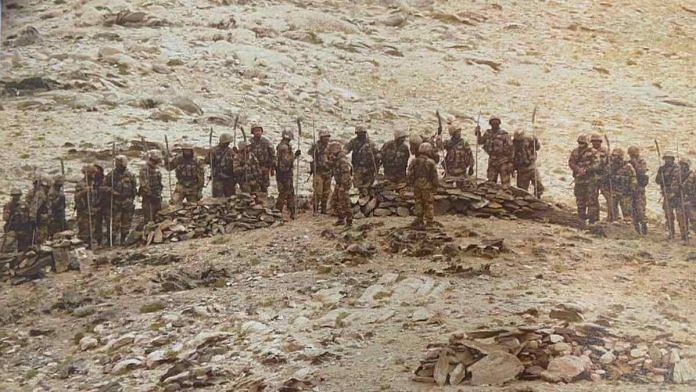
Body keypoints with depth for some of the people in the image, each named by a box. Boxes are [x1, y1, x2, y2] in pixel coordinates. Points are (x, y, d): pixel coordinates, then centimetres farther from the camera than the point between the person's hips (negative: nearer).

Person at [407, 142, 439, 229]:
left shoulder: (414, 162, -1)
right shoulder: (431, 162, -13)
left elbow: (410, 174, 2)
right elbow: (434, 176, -9)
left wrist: (411, 183, 12)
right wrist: (435, 186, 1)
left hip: (417, 185, 3)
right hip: (427, 186, -3)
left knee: (418, 202, 14)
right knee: (428, 203, 6)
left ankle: (419, 219, 16)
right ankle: (429, 220, 9)